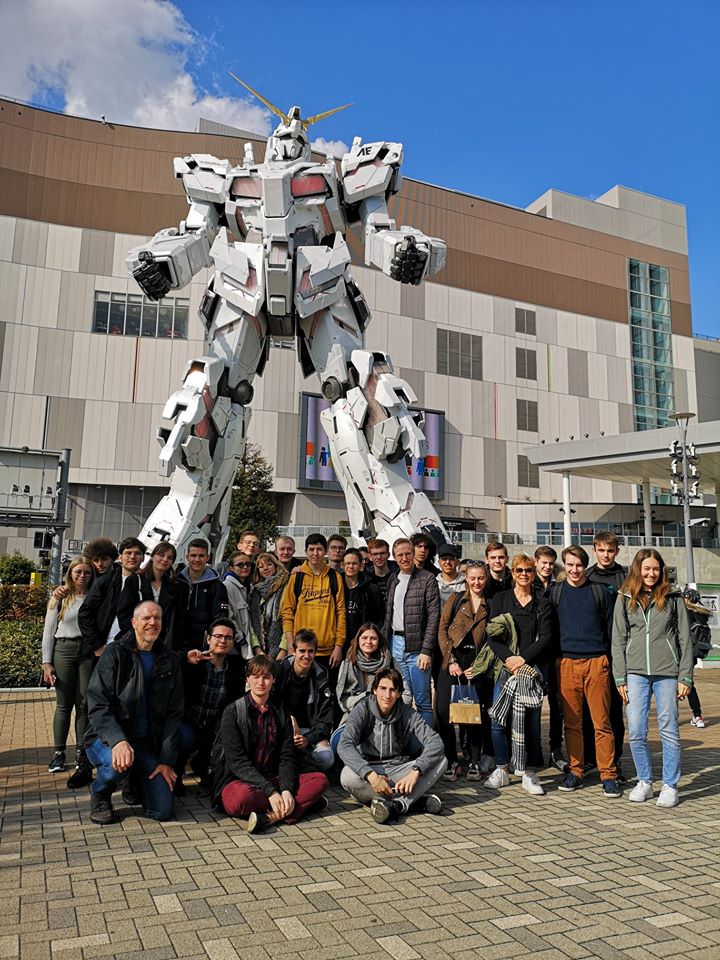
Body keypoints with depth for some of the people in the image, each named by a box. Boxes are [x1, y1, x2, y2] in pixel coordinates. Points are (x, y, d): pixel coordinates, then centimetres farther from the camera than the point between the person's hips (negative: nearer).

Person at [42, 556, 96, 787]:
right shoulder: (60, 598, 6)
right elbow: (49, 631, 6)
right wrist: (47, 663, 0)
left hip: (88, 652, 0)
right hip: (64, 650, 0)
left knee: (84, 704, -1)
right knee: (63, 705, 5)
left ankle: (82, 756, 8)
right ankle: (58, 752, 18)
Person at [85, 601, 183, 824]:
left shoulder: (170, 661, 4)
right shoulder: (115, 653, -8)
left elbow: (174, 714, 5)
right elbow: (98, 707, -15)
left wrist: (167, 760, -5)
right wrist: (119, 741, -32)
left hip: (147, 743, 3)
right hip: (107, 738, -3)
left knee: (163, 810, -10)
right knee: (118, 762, -37)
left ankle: (139, 779, 23)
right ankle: (100, 794, -1)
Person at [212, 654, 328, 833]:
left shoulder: (281, 713, 9)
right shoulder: (233, 712, -5)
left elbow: (287, 757, 2)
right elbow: (237, 761, -14)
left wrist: (287, 790, -19)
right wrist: (270, 792, -24)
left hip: (271, 780, 5)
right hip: (235, 782, -4)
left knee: (320, 779, -16)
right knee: (243, 796, -39)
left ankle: (270, 816, -31)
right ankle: (304, 803, -21)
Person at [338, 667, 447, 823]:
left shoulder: (408, 713, -4)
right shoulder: (362, 710, -10)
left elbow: (435, 743, -14)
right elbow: (345, 746, -23)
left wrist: (415, 772, -30)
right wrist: (371, 775, -37)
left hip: (398, 772, 2)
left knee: (441, 760, -17)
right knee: (347, 776, -35)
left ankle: (398, 804, -33)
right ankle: (416, 798, -27)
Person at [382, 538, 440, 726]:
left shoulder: (427, 578, -6)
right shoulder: (393, 580, 13)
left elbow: (433, 617, -10)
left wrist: (426, 650, -14)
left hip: (417, 647, -5)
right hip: (395, 644, 5)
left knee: (422, 700, 0)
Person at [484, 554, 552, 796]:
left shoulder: (542, 604, 9)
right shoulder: (500, 599, 9)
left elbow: (545, 638, 0)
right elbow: (492, 635, 2)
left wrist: (523, 659, -13)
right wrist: (508, 658, -13)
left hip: (533, 666, 0)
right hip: (505, 665, 0)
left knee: (532, 719, 1)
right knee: (498, 719, -5)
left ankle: (529, 773, 12)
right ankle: (501, 770, 10)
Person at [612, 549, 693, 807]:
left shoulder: (673, 599, 4)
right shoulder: (625, 599, 6)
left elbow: (685, 639, 4)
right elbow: (618, 640, 7)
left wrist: (685, 677, -2)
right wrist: (620, 678, 1)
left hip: (667, 673, -1)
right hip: (636, 673, 1)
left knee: (669, 730, 4)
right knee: (636, 732, 1)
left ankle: (670, 786, 17)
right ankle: (644, 782, 19)